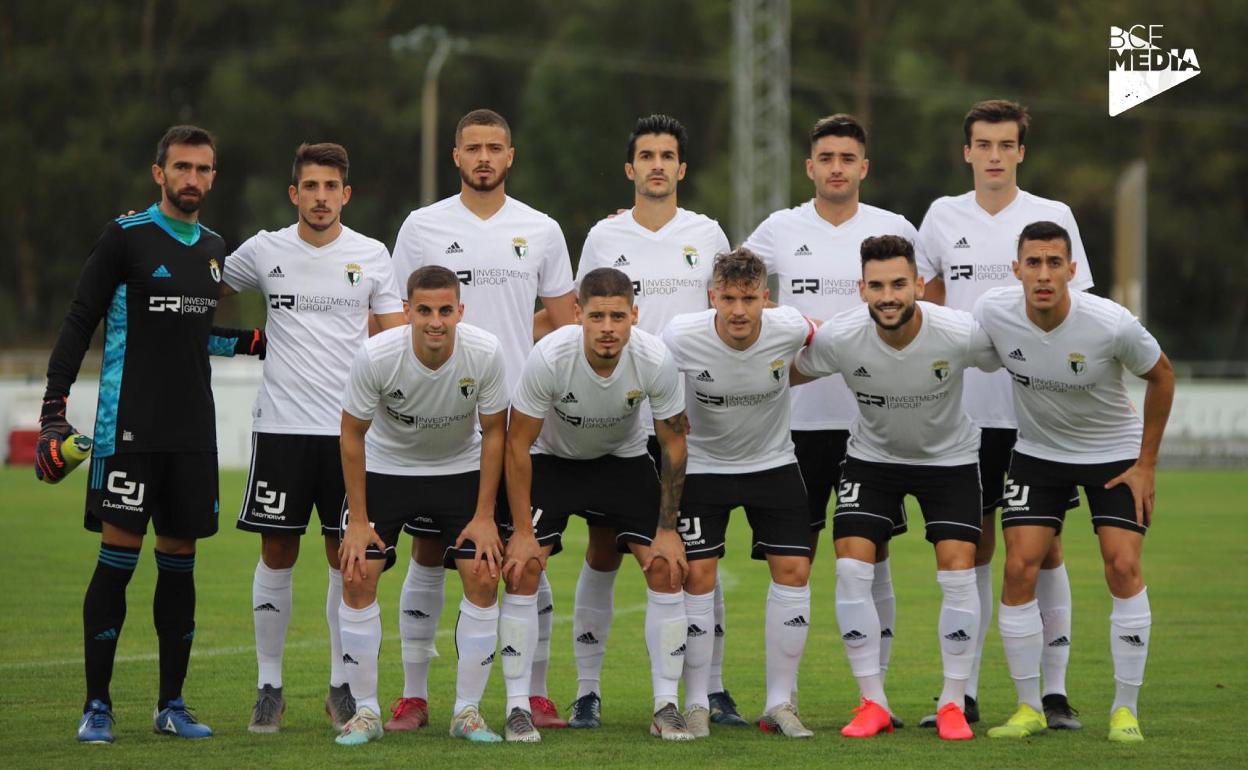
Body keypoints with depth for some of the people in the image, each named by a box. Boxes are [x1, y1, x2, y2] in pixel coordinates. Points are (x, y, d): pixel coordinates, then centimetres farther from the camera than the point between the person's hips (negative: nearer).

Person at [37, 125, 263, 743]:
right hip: (130, 425, -6)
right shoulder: (126, 236, -5)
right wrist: (54, 408, -11)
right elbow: (80, 322, -5)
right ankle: (97, 705, -2)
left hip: (193, 431, 6)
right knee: (118, 554, -8)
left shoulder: (213, 248, 14)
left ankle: (172, 704, 13)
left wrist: (255, 340, 11)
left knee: (180, 558, 7)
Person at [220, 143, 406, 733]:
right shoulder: (264, 251, 3)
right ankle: (269, 686, 9)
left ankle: (342, 685, 13)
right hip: (281, 424, 0)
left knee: (347, 558, 3)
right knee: (277, 556, 1)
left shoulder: (371, 256, 3)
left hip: (350, 428, 0)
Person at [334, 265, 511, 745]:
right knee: (357, 576, -12)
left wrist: (484, 517, -11)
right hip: (385, 467, -1)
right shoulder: (376, 355, -28)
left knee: (483, 578, -11)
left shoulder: (486, 353, -25)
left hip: (461, 469, 1)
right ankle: (366, 711, 0)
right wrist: (358, 521, -13)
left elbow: (494, 432, -10)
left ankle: (467, 711, 2)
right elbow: (352, 434, -13)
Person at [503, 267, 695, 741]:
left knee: (666, 568, -11)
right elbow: (518, 443, -19)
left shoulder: (655, 361, -27)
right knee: (523, 570, -16)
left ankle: (666, 707, -1)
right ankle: (517, 707, -5)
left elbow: (674, 443, -11)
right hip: (551, 459, -1)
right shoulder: (549, 357, -32)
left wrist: (667, 529, -11)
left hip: (623, 460, 2)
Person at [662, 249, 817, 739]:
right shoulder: (681, 338, -24)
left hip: (773, 462, 2)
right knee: (697, 575, -8)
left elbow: (821, 338, 6)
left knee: (793, 569, -6)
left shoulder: (788, 329, -20)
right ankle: (696, 704, 4)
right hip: (701, 464, -2)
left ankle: (779, 703, 4)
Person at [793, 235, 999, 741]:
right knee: (851, 567, -13)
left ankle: (953, 704, 2)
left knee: (957, 571, -13)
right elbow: (784, 375, -4)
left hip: (948, 457, -1)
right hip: (871, 457, 1)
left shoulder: (961, 335, -28)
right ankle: (873, 704, -1)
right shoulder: (837, 339, -25)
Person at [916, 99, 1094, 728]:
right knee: (971, 549, 4)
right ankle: (964, 693, 8)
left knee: (1044, 547, -1)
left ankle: (1054, 693, 3)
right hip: (966, 411, 2)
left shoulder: (1052, 217, 1)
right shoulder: (943, 217, 7)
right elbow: (928, 300, 22)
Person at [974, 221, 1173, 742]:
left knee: (1123, 568, -13)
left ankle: (1125, 710, -2)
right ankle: (1029, 708, 3)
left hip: (1115, 454, -2)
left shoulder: (1112, 324, -27)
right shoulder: (992, 314, -21)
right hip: (1037, 451, 2)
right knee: (1019, 569, -9)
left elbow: (1161, 376, -8)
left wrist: (1146, 464, -5)